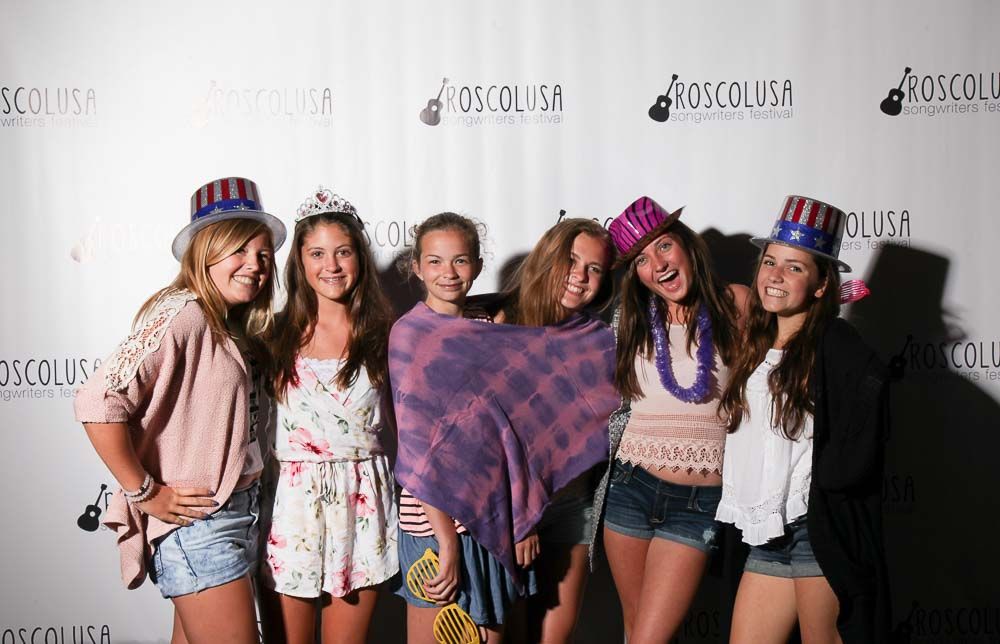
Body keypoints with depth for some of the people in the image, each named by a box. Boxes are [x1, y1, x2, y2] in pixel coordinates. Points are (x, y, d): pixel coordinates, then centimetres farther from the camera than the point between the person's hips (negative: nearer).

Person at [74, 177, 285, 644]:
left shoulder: (231, 328, 12)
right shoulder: (181, 315, -16)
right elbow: (97, 403, -25)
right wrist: (146, 494, -19)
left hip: (236, 513, 9)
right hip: (196, 523, -9)